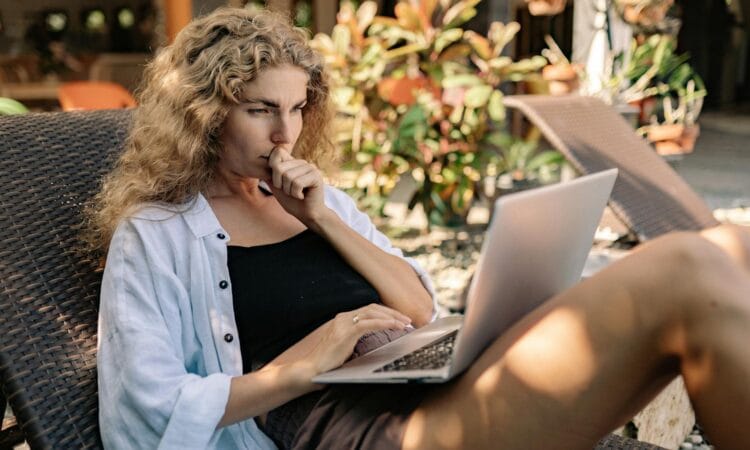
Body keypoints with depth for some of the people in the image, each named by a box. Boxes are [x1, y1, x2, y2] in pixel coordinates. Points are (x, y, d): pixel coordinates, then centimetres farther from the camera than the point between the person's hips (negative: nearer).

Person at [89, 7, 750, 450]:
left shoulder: (313, 198, 24)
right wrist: (304, 364, -14)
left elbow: (421, 310, 15)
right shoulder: (154, 236, 8)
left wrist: (324, 218, 4)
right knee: (683, 276, -25)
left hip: (443, 386, 7)